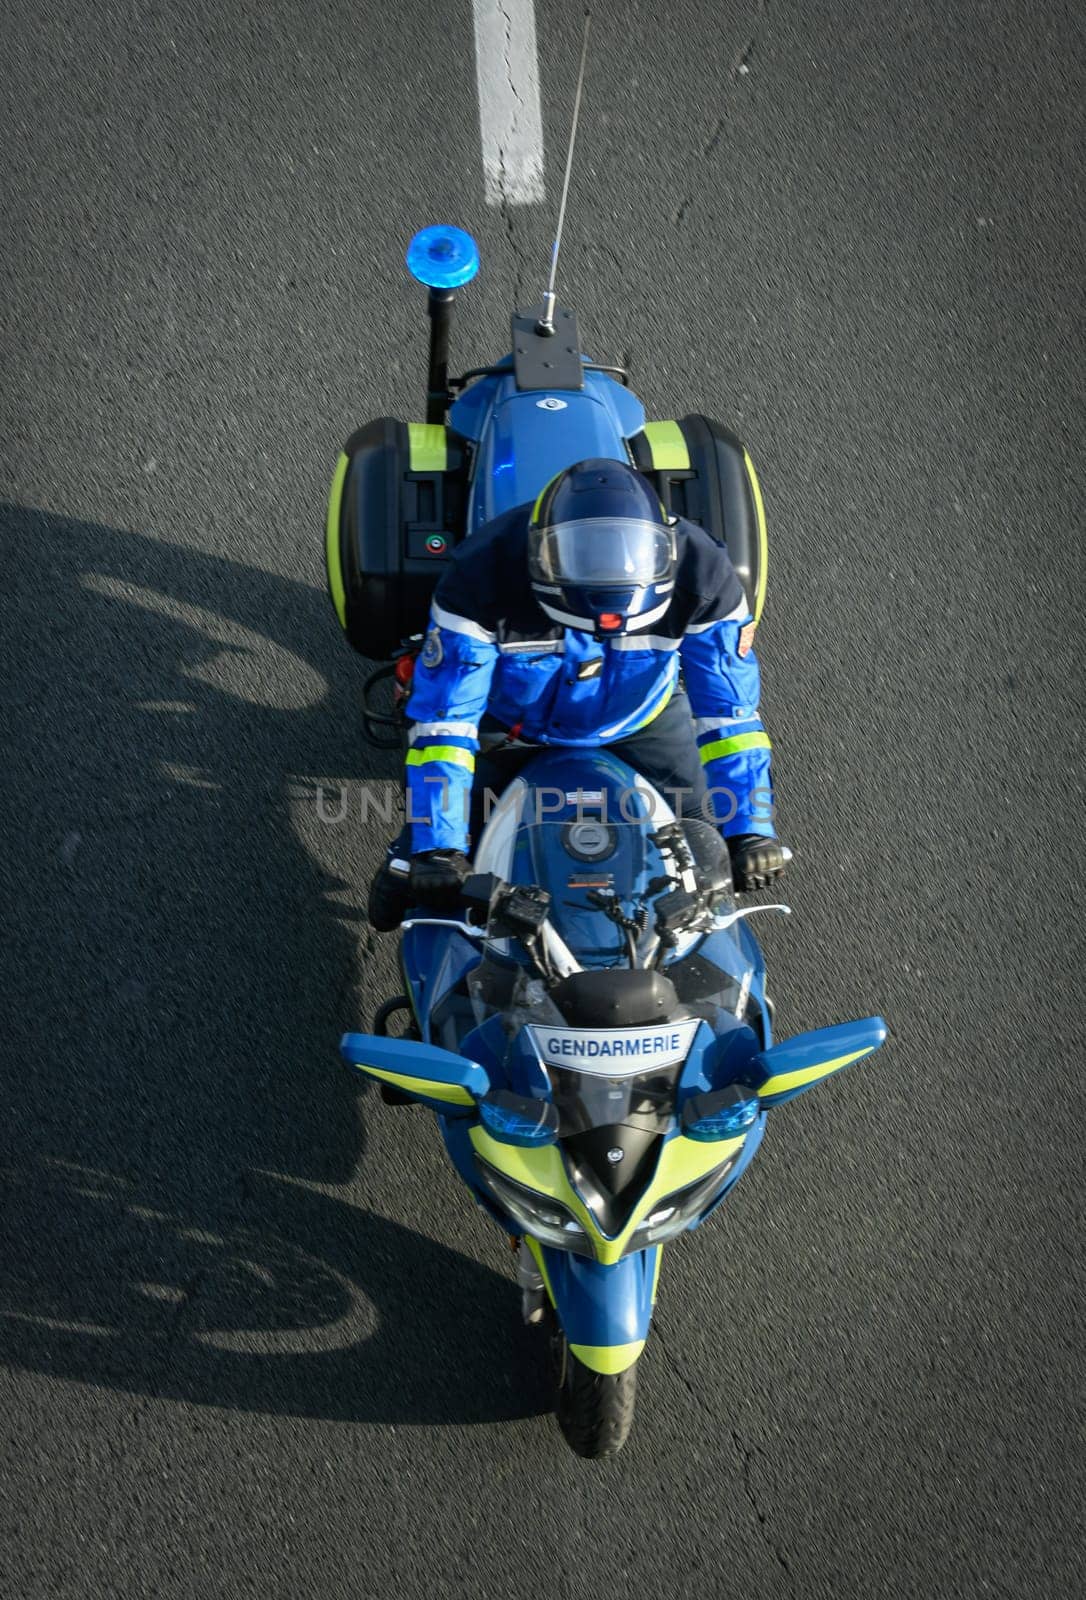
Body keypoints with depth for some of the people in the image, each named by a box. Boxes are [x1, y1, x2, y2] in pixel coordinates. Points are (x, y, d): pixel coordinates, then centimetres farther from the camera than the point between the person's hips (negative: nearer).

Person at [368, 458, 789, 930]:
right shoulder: (483, 572, -38)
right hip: (507, 724, -1)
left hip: (641, 718, 2)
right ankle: (404, 864, 38)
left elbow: (728, 708, -24)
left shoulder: (699, 572, -33)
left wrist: (749, 828, -30)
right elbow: (442, 718, -33)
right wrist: (436, 846, -38)